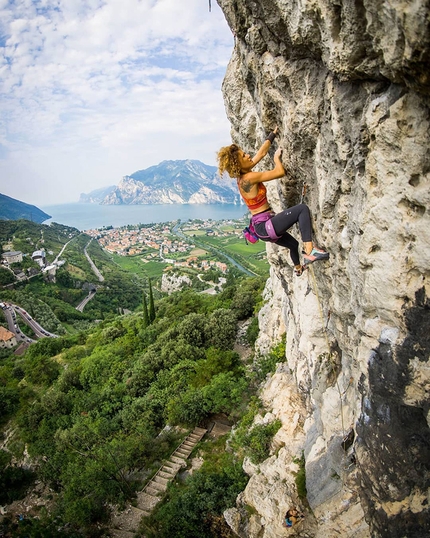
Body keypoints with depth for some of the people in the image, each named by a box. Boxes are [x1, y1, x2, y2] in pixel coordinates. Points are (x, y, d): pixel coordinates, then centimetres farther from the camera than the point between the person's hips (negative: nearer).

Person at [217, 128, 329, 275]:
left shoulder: (242, 175, 7)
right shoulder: (249, 178, -20)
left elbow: (262, 152, 17)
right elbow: (280, 172, -18)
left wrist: (273, 134, 20)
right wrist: (277, 157, 1)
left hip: (261, 226, 10)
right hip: (265, 226, -10)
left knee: (293, 243, 33)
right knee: (302, 209, -19)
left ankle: (298, 268, 59)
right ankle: (309, 251, -26)